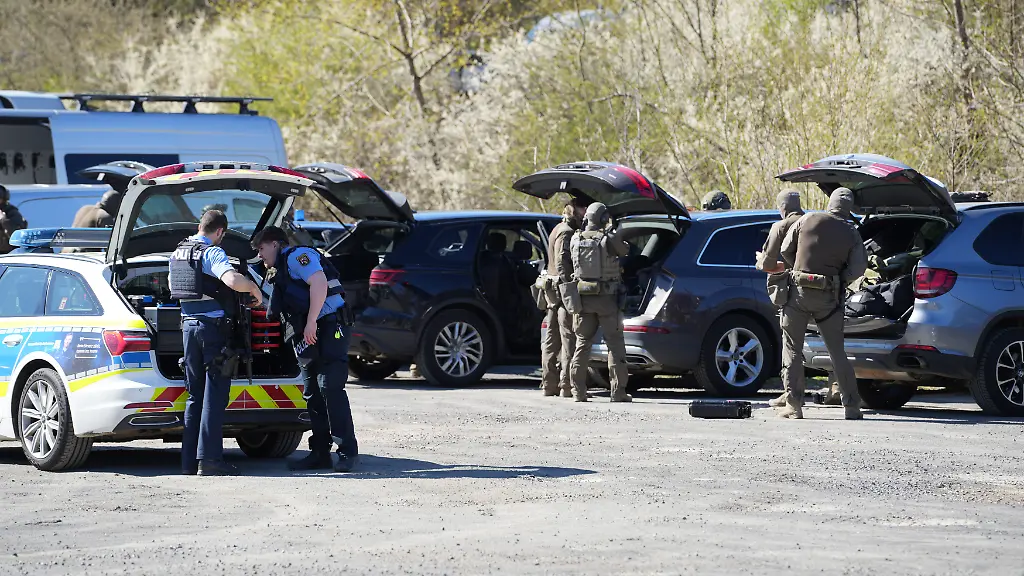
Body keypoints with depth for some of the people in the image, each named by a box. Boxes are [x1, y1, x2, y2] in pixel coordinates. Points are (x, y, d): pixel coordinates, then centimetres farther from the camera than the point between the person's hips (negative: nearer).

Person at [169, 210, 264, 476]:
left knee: (195, 395, 12)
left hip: (188, 324, 7)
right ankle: (209, 459, -11)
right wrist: (254, 288, -12)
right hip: (213, 325, -7)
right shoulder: (212, 253, -13)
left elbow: (172, 284, 30)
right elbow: (233, 279, -31)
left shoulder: (178, 253, 12)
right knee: (214, 394, -5)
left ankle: (189, 460, 9)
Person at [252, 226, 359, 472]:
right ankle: (320, 453, 7)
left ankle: (348, 452, -16)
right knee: (312, 394, 6)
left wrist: (311, 323, -21)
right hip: (307, 338, 10)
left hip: (328, 329, -10)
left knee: (330, 388, -15)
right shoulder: (281, 272, 28)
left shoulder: (297, 256, -3)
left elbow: (319, 283, -19)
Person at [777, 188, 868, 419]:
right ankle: (852, 406, 9)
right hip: (829, 298, 1)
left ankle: (793, 405, -1)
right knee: (837, 352, 10)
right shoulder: (851, 233, -1)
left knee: (792, 349, 6)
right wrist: (838, 279, 10)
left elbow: (786, 250, 4)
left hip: (799, 292, -1)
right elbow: (858, 268, -7)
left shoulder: (807, 220, -2)